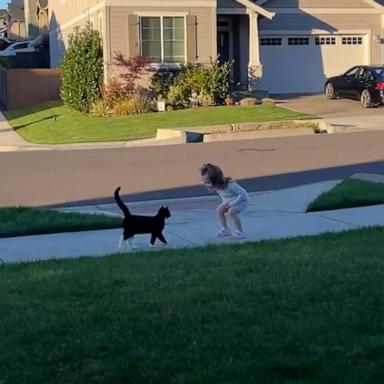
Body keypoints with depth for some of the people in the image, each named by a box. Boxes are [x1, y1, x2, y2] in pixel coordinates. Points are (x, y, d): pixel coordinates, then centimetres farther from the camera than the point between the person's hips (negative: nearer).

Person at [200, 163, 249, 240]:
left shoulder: (230, 185, -36)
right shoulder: (217, 186, -14)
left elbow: (243, 194, -30)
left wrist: (232, 203, -30)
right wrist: (225, 202, -11)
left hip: (241, 200, -8)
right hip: (229, 202, 8)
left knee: (231, 211, -31)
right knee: (219, 210, -8)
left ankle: (240, 232, -21)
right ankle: (225, 230, 4)